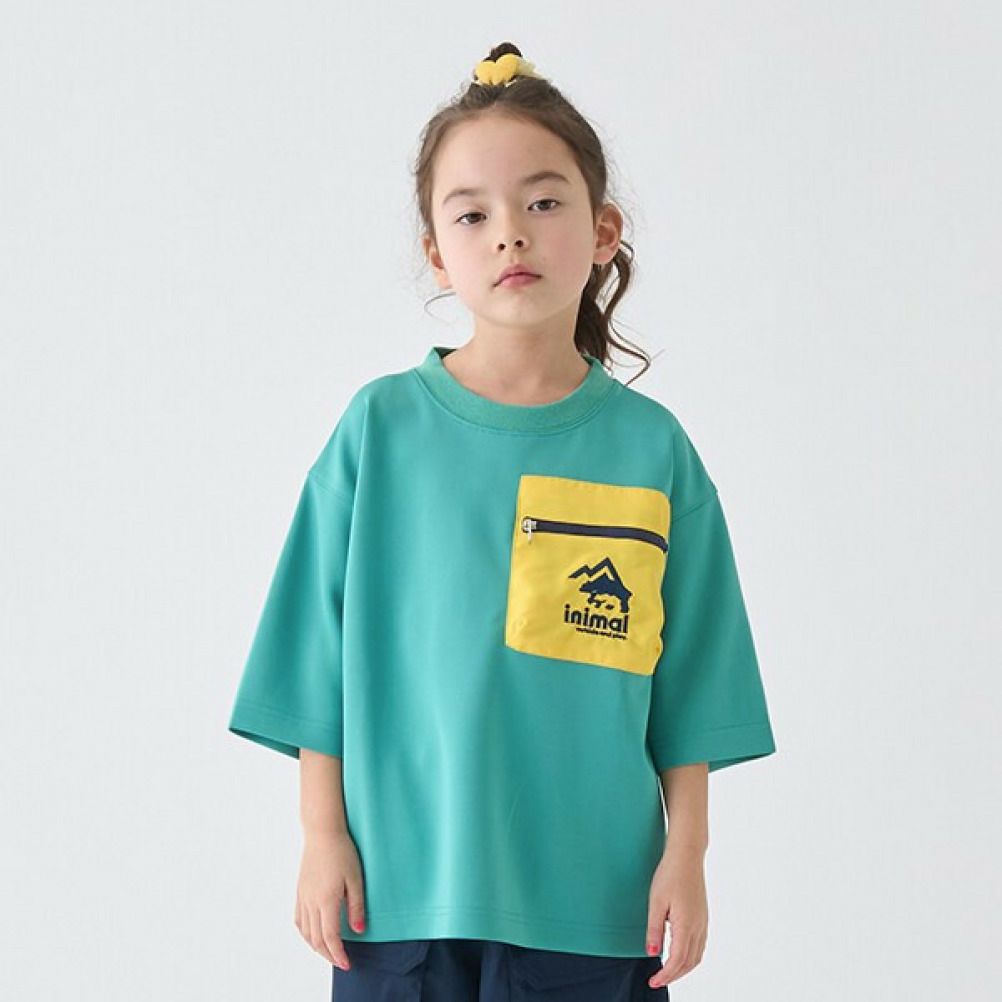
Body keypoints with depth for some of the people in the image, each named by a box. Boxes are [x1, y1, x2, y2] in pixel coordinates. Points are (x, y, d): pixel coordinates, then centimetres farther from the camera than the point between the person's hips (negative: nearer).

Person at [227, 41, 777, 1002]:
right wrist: (323, 834, 0)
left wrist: (687, 851, 2)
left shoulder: (652, 448, 1)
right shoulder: (382, 426, -1)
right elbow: (322, 653, 2)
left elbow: (685, 683, 5)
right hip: (400, 884, -1)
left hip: (592, 893, 1)